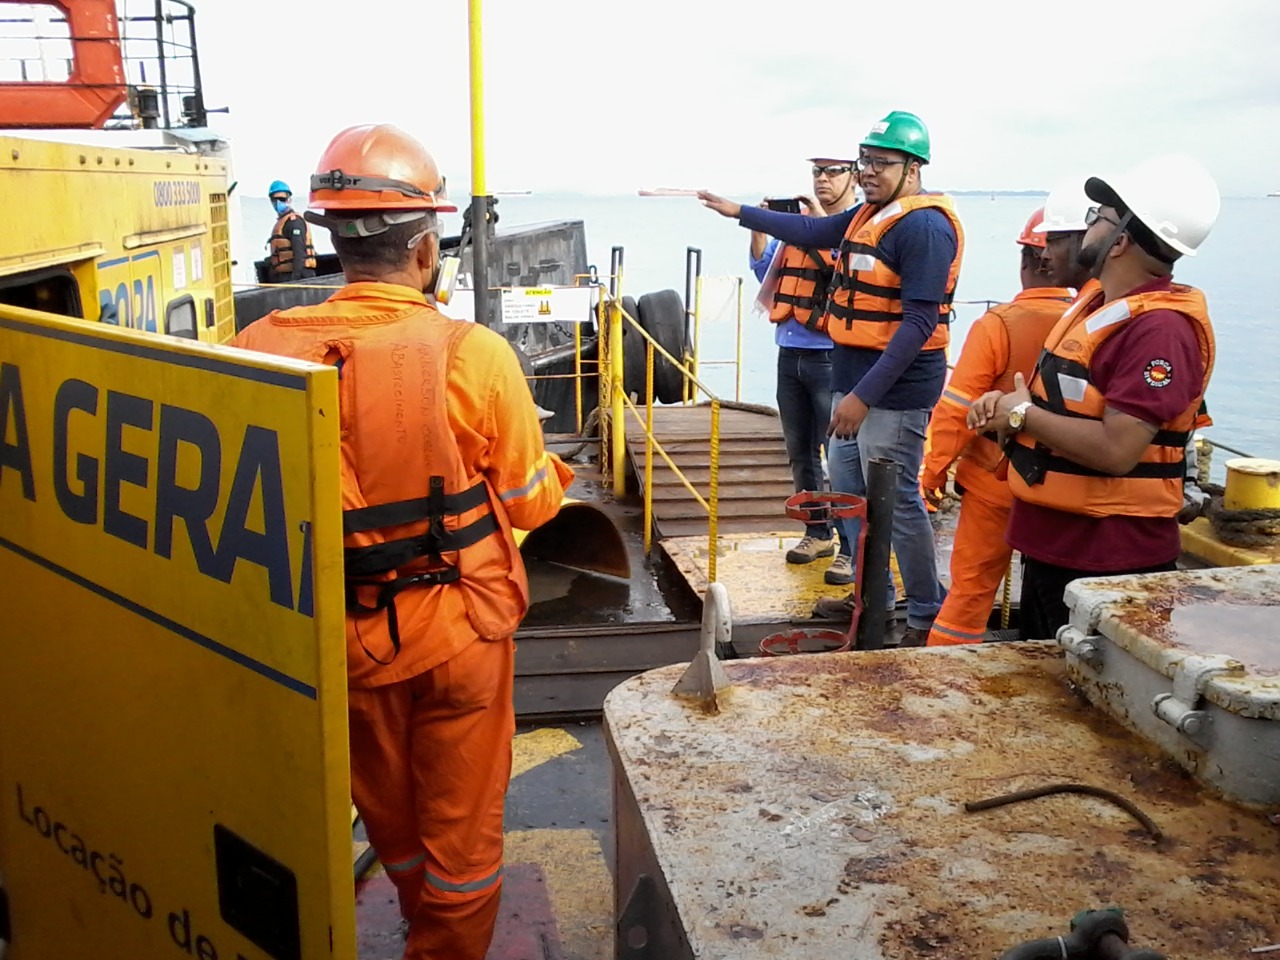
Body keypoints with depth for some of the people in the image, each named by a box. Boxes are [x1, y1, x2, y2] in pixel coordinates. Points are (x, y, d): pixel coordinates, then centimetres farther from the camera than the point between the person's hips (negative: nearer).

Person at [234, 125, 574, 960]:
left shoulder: (265, 348, -14)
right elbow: (531, 502, -9)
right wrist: (553, 471, 13)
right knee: (461, 824, 17)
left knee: (389, 813, 27)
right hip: (460, 628, -3)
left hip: (345, 634, 4)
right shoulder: (474, 355, -20)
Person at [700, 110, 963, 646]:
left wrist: (865, 395, -25)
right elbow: (813, 232, 26)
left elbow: (920, 323, -22)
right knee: (847, 490, 18)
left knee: (896, 503, -3)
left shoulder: (925, 226, -18)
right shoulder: (869, 214, 10)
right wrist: (739, 212, 28)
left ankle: (928, 617, 12)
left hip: (894, 388, -10)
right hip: (852, 377, 10)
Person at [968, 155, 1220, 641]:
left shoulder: (1160, 328, -23)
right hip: (1052, 542, 10)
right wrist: (1005, 401, -2)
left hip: (1109, 560, -10)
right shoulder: (1096, 300, 8)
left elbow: (1115, 450, -31)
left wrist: (1022, 414, -18)